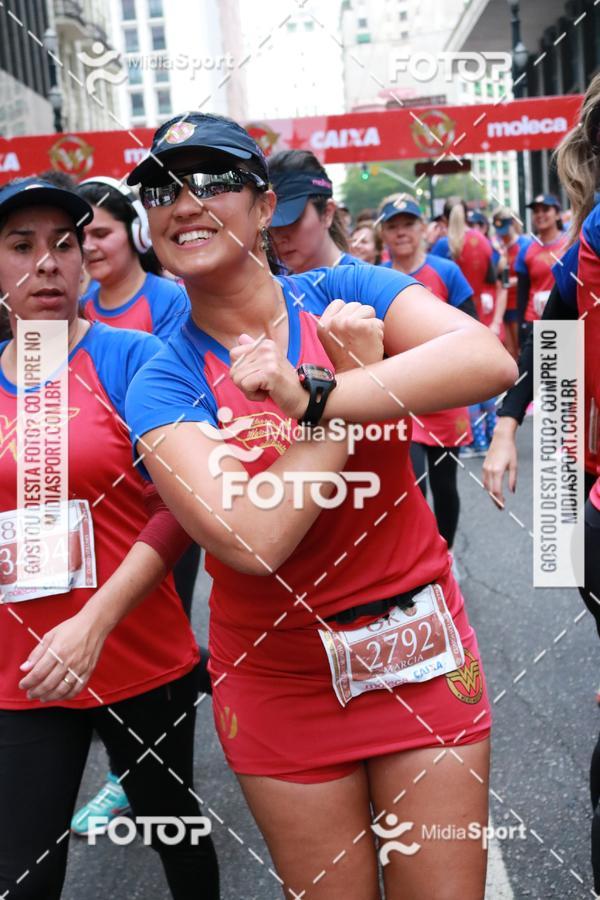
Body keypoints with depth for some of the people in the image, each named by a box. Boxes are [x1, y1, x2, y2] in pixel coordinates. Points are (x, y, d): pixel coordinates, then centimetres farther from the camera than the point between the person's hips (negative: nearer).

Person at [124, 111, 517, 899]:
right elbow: (252, 539, -25)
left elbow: (490, 361, -23)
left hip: (421, 652, 1)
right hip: (280, 679, 0)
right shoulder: (162, 384, -9)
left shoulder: (345, 293, -5)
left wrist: (313, 396, -28)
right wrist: (360, 377, -19)